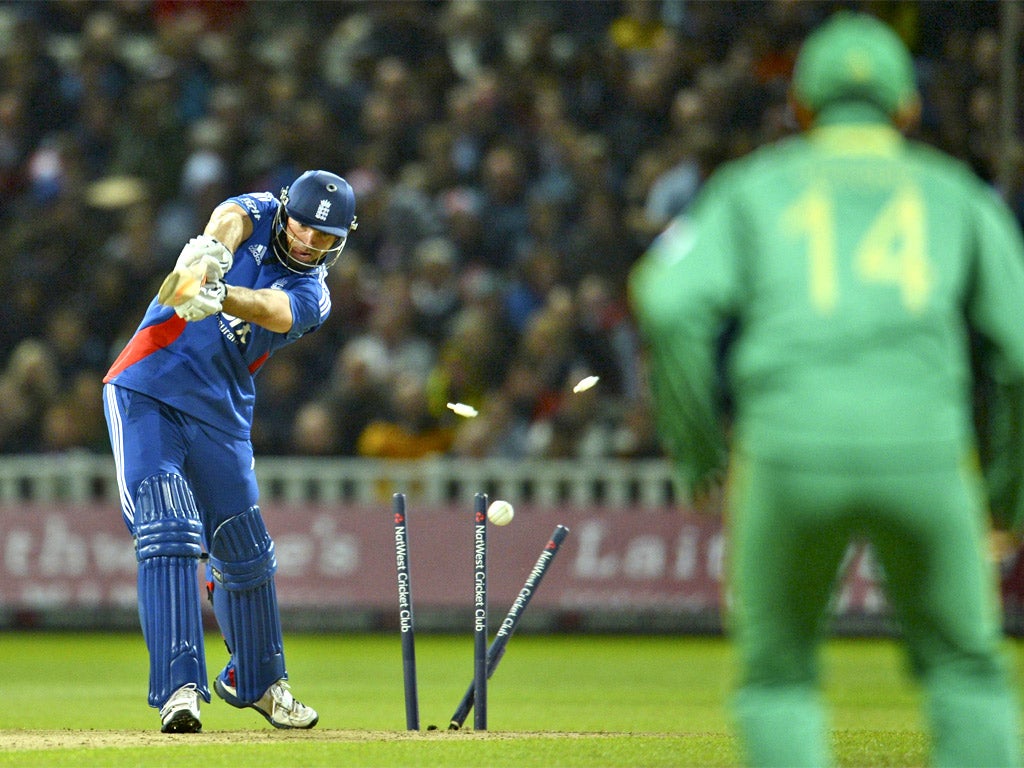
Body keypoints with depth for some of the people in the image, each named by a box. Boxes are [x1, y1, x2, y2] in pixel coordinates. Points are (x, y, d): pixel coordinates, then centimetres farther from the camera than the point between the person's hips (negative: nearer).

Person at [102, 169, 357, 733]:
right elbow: (230, 218, -23)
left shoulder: (312, 296, 2)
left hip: (221, 417, 4)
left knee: (247, 555, 12)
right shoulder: (257, 215, 3)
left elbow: (271, 309, -22)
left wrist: (220, 297, -45)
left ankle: (255, 681, 36)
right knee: (168, 534, -19)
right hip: (147, 394, -4)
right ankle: (179, 688, -25)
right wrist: (211, 250, -48)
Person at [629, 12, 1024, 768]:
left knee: (778, 679, 17)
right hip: (924, 449, 0)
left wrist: (695, 446, 12)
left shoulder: (753, 188, 21)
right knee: (963, 669, 18)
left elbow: (675, 305, 2)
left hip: (789, 452, 0)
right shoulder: (956, 196, 23)